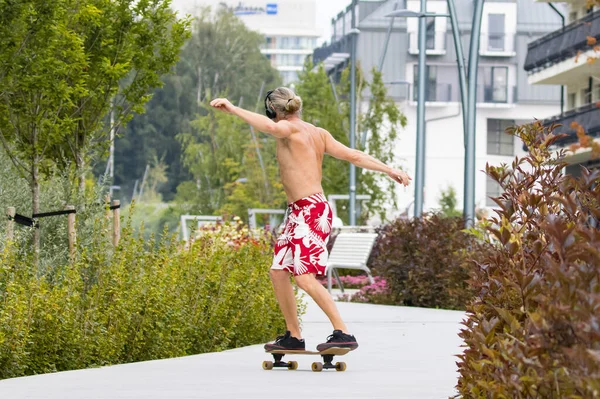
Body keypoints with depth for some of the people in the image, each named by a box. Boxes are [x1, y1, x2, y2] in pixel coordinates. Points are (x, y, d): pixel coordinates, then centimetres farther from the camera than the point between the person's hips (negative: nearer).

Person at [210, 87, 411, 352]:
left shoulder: (290, 128, -7)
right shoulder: (319, 134, 16)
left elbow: (269, 127, -31)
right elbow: (353, 155, 11)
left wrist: (233, 109, -28)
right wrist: (389, 170, 11)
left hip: (310, 211, -10)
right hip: (298, 213, 10)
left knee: (305, 277, -16)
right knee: (278, 271, 14)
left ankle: (343, 334, -18)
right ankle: (293, 337, 20)